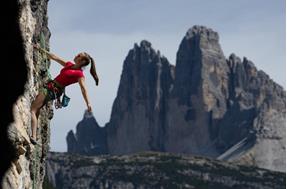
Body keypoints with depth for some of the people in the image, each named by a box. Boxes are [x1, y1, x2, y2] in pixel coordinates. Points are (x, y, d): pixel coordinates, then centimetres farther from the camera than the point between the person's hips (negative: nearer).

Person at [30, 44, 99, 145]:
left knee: (32, 110, -16)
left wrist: (88, 103, -32)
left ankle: (33, 137, -24)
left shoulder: (79, 74, -11)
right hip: (49, 86, 9)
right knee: (35, 110, 10)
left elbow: (83, 89, -21)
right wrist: (40, 49, 22)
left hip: (54, 90, -9)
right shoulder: (69, 65, 13)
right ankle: (34, 137, 9)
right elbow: (54, 57, 20)